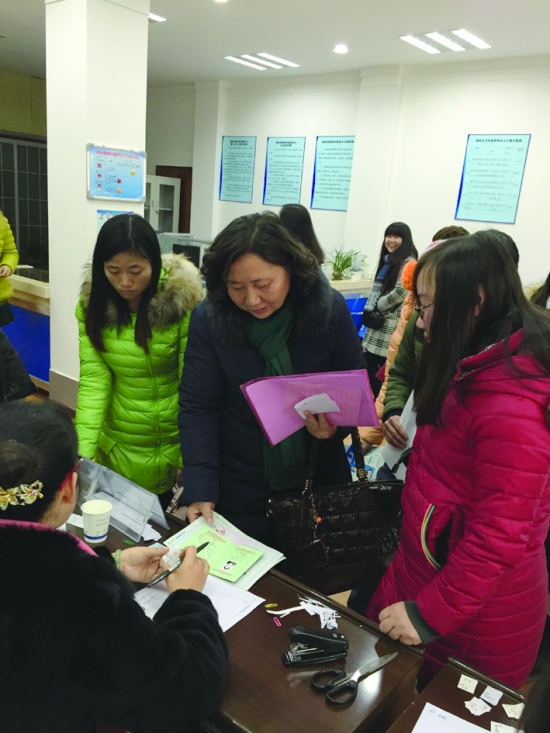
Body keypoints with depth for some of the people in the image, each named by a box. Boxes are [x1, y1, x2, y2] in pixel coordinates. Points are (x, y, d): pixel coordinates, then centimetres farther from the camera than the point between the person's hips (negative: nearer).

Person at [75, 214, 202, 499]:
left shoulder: (185, 300, -18)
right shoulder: (92, 302, -8)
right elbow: (93, 379, -11)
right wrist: (84, 450, -20)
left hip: (176, 441, -3)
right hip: (118, 445, 3)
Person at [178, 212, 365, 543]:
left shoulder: (330, 308, -13)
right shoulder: (208, 318, -15)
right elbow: (198, 408, -13)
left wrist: (336, 425, -24)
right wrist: (200, 490, -22)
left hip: (319, 480, 1)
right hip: (240, 490, -1)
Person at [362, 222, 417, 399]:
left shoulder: (408, 262, -10)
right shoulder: (387, 260, 17)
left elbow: (402, 292, -21)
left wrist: (379, 305, -9)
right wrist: (370, 310, 10)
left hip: (393, 323, -9)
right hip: (380, 321, 9)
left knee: (387, 366, -4)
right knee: (369, 360, 10)